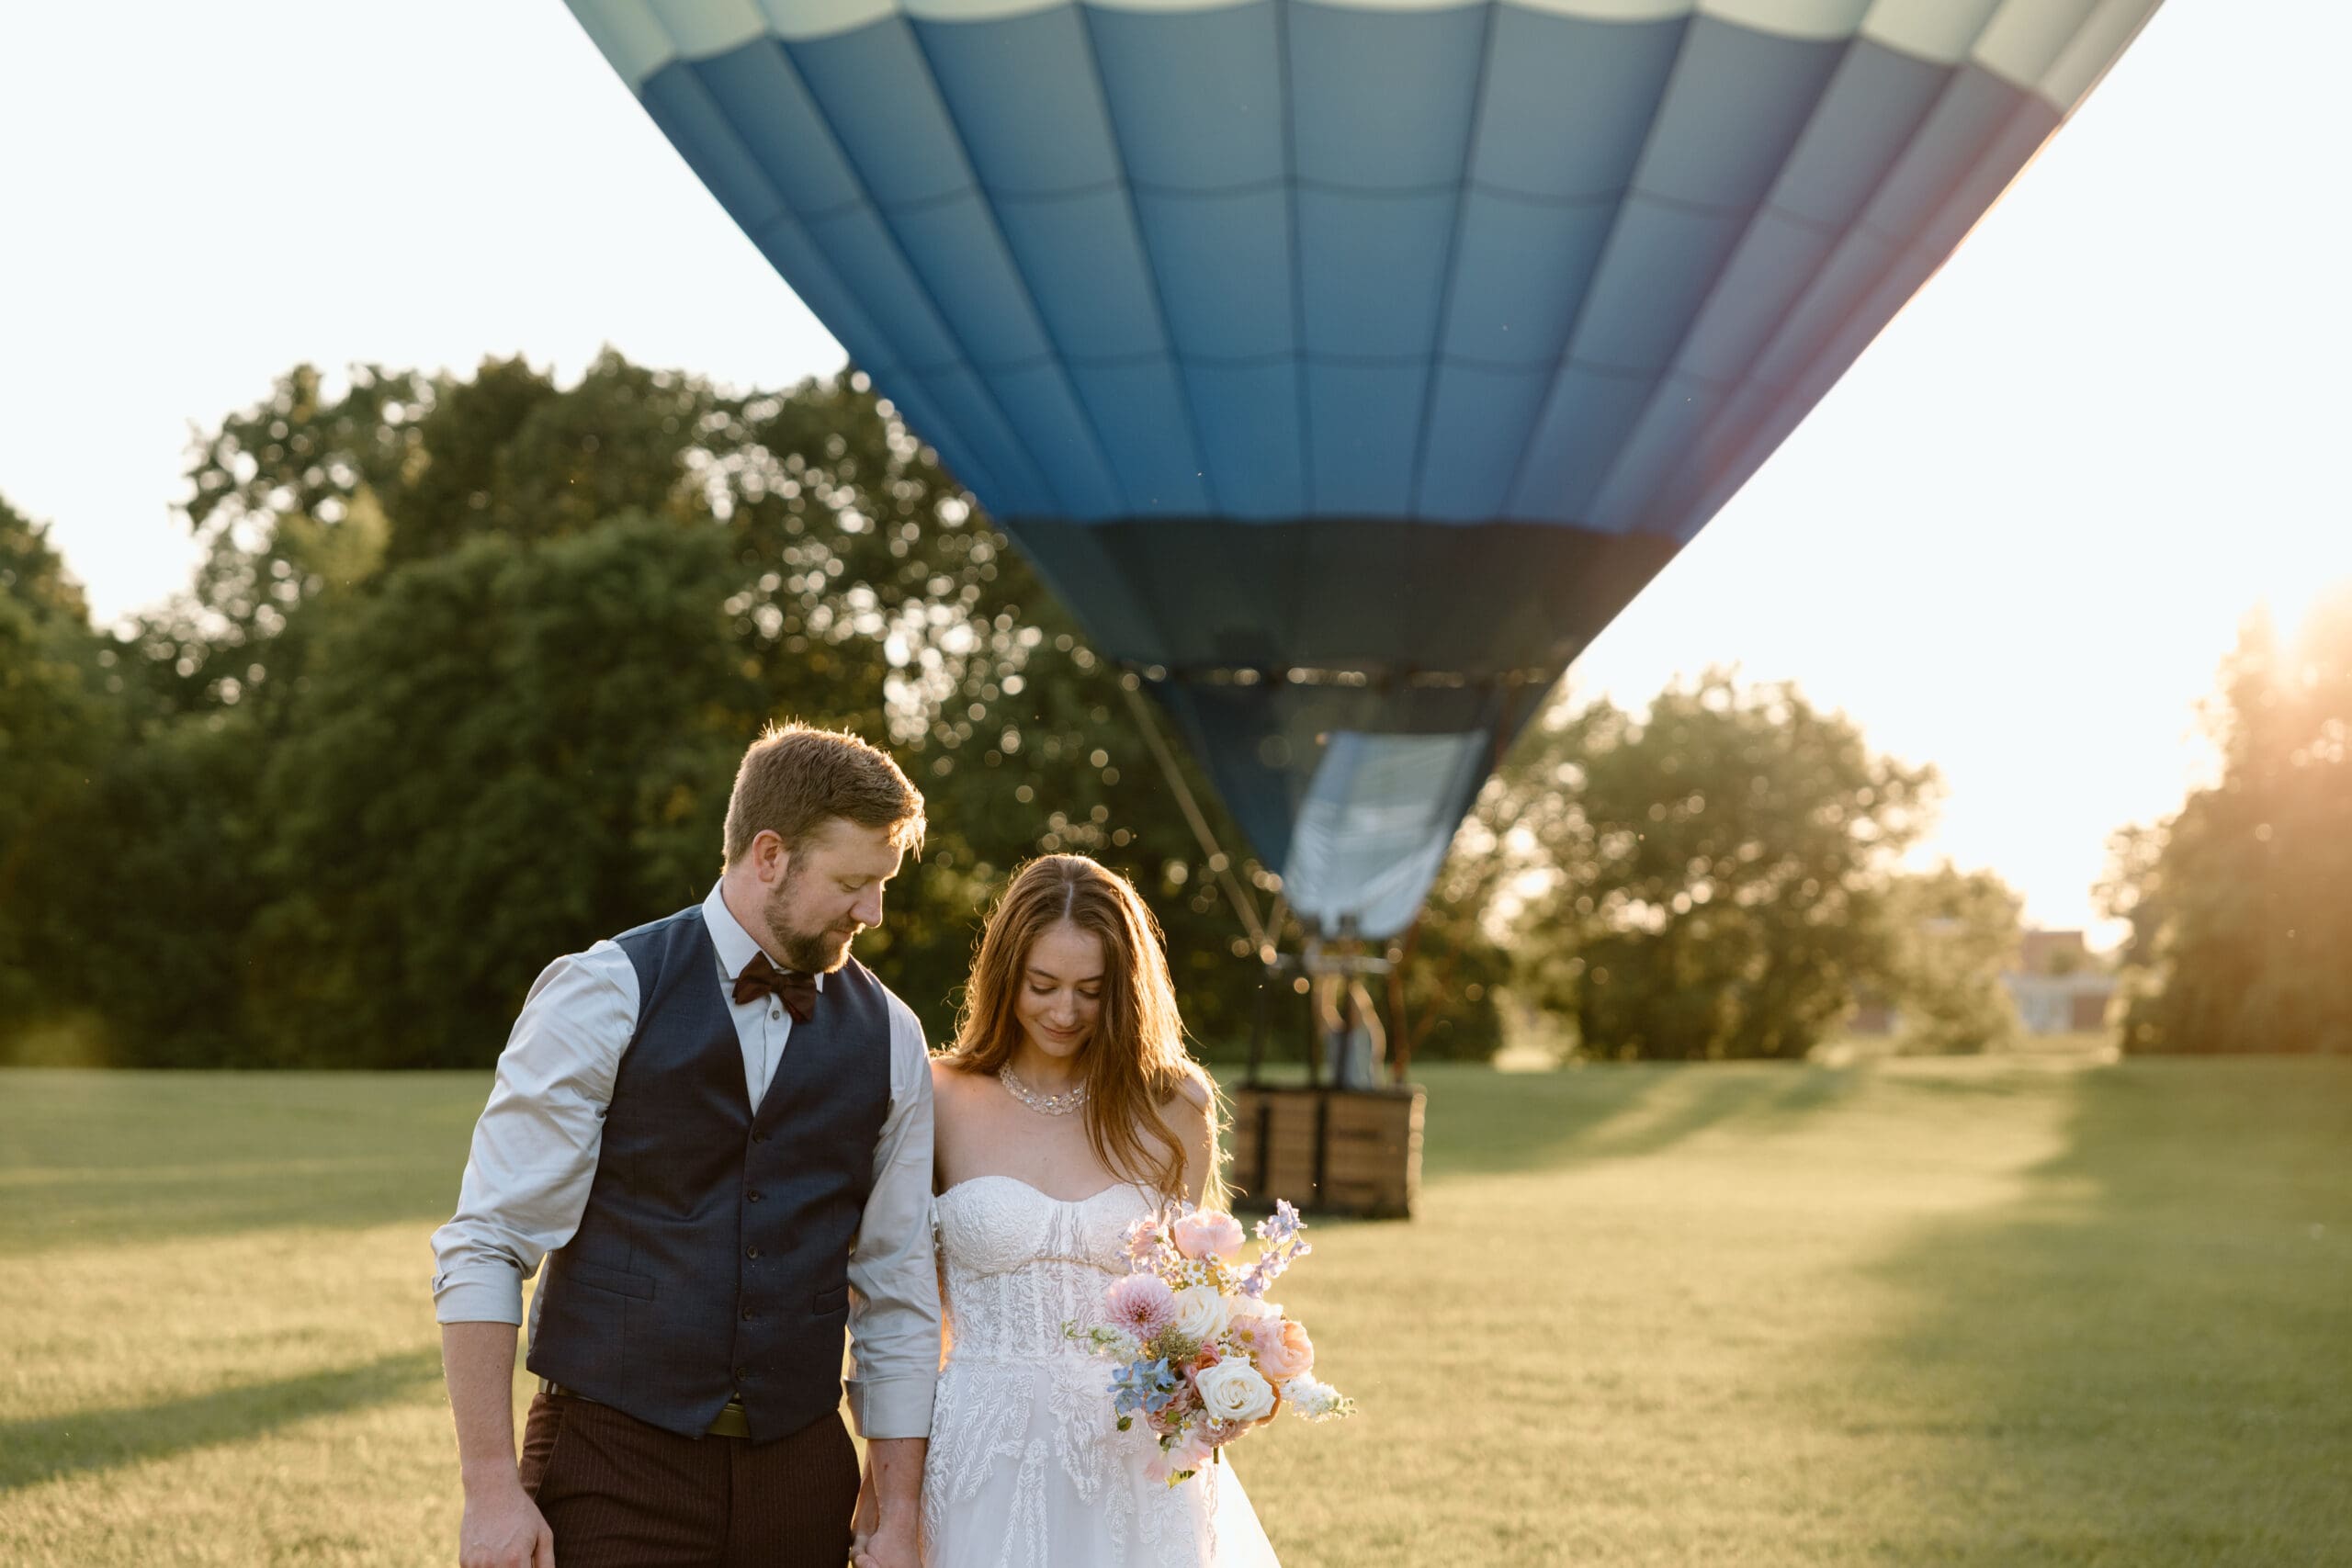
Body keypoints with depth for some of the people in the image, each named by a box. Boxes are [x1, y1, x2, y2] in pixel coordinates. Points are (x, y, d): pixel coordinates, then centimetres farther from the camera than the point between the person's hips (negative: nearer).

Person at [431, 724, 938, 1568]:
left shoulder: (890, 1038, 5)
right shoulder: (604, 997, -6)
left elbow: (896, 1294, 8)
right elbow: (483, 1249, -7)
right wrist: (491, 1486, -12)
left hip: (799, 1468, 3)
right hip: (612, 1463, -3)